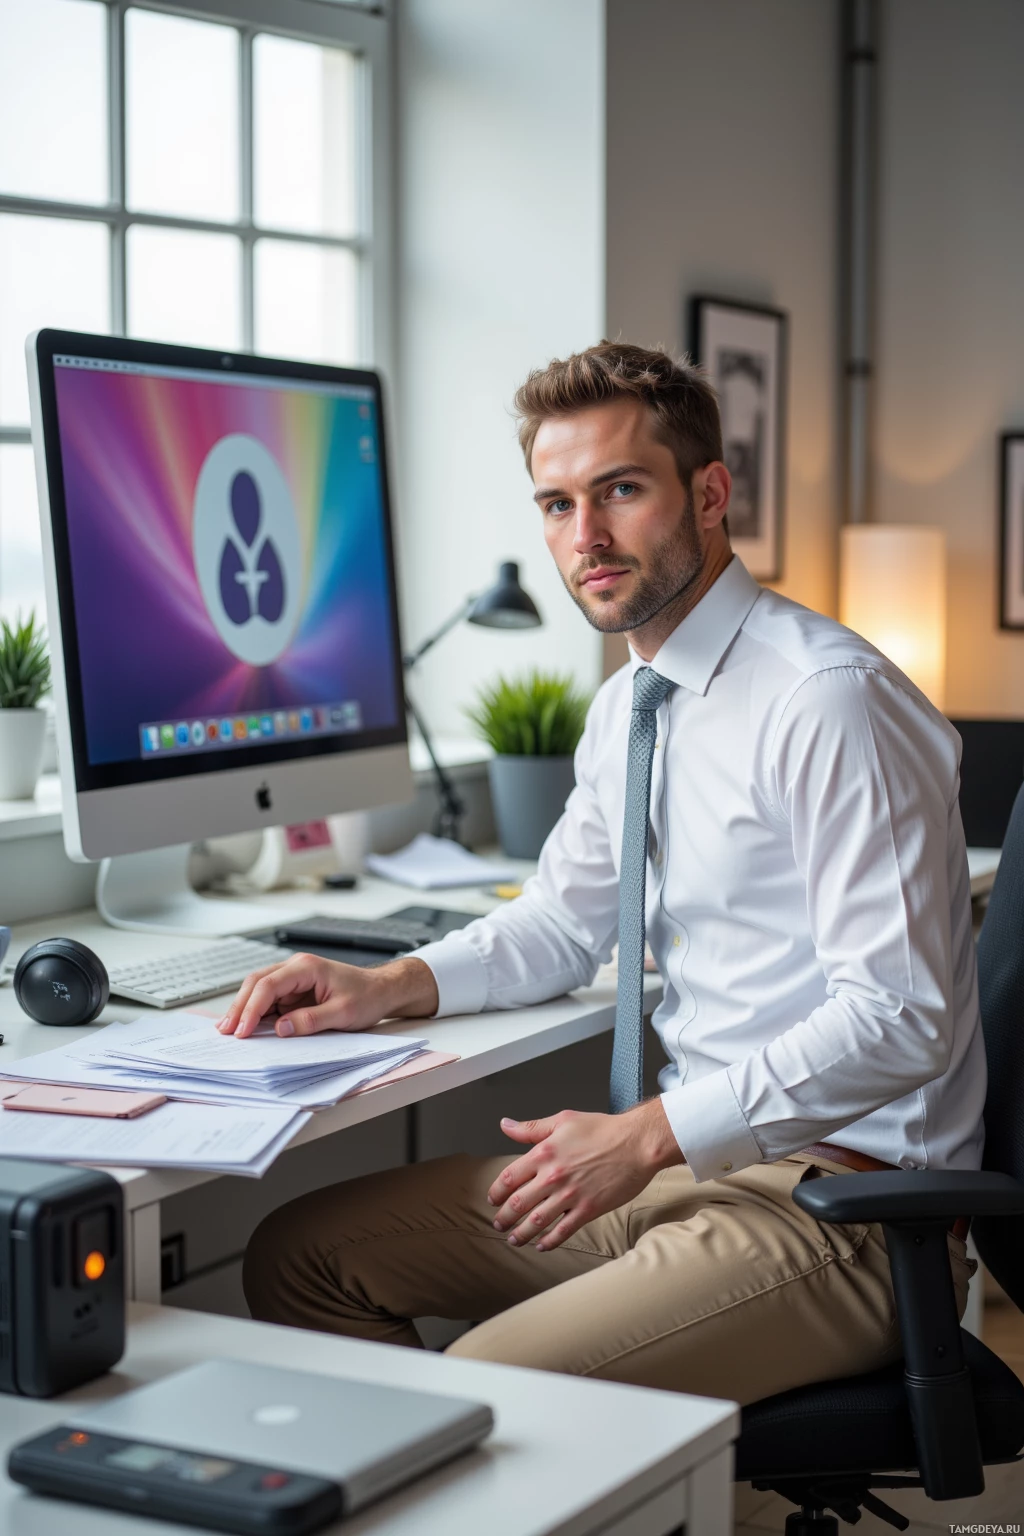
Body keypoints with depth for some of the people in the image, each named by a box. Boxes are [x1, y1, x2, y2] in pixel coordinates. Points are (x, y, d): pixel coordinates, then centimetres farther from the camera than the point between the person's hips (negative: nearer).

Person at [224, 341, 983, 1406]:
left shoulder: (829, 700, -18)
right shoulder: (627, 709, 11)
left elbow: (898, 1017, -22)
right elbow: (561, 925, 23)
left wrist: (647, 1134, -24)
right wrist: (386, 987, 5)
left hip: (838, 1196, -9)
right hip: (699, 1153, 9)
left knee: (486, 1393, -28)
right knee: (299, 1255, 5)